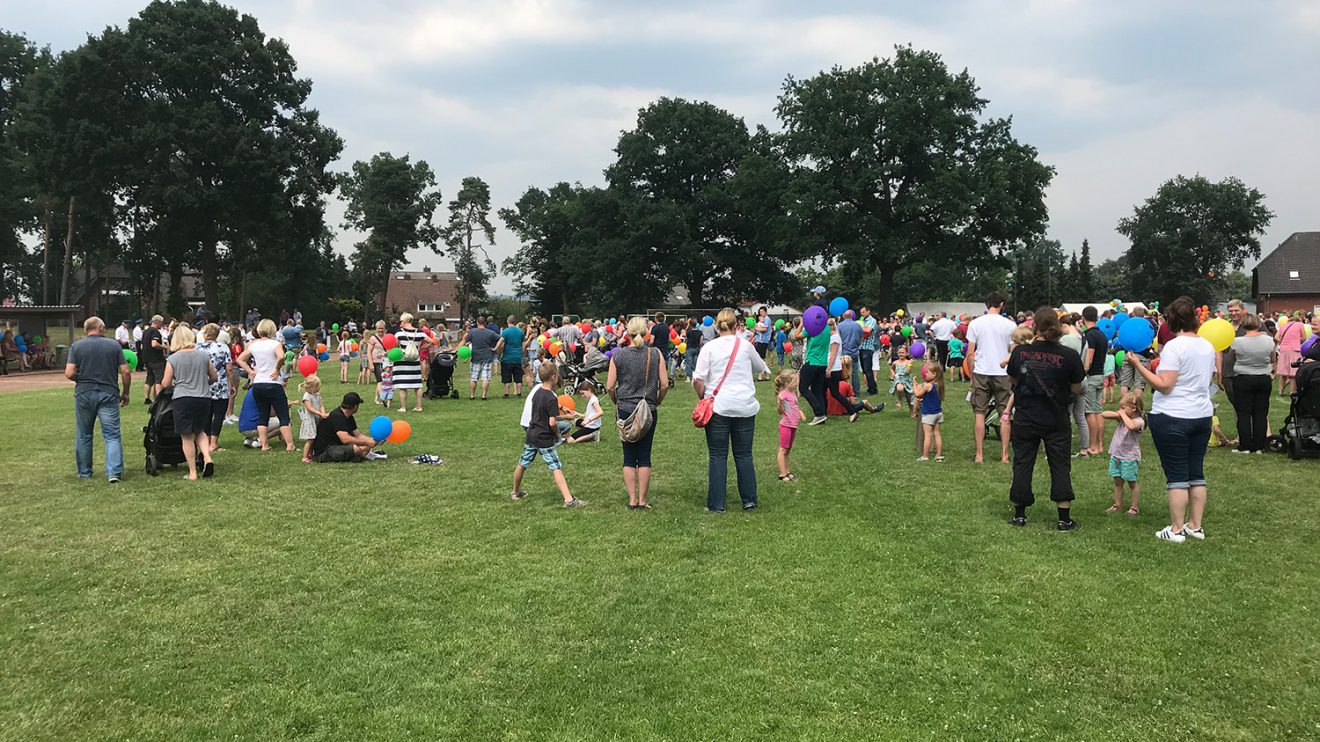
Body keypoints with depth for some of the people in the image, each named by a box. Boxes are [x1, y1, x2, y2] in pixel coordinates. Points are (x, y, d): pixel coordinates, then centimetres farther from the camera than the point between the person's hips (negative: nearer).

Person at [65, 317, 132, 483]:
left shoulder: (76, 346, 1)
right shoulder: (114, 345, 2)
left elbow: (69, 373, -8)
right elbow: (125, 372, -2)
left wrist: (81, 380, 14)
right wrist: (125, 393, 11)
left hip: (84, 393, 1)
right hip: (109, 394, -1)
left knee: (83, 436, 15)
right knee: (112, 436, 0)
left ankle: (84, 473, 24)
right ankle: (114, 472, -12)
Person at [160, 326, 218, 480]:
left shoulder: (172, 359, -4)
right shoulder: (204, 356, 2)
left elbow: (165, 383, -2)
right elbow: (214, 378, 12)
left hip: (183, 399, -3)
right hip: (204, 398, 3)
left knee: (187, 437, 5)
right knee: (200, 431, 22)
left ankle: (193, 473, 8)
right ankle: (207, 457, -1)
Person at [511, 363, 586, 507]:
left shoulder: (537, 392, 5)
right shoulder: (551, 398, -19)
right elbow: (552, 422, -21)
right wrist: (557, 433, -3)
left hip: (531, 435, 8)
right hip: (544, 439, -8)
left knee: (522, 464, 20)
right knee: (556, 468, -10)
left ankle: (516, 492, 39)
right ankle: (569, 499, -15)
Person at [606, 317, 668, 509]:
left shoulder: (618, 355, -5)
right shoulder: (656, 354, -4)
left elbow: (610, 387, -4)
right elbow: (664, 385, -5)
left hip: (625, 411, 0)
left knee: (629, 457, 8)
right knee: (644, 456, 6)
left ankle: (632, 500, 8)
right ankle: (642, 500, 8)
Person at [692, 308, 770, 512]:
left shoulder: (709, 347, -4)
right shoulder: (746, 346, 2)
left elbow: (698, 380, -8)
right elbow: (761, 368, 20)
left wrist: (703, 398, 6)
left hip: (718, 408, -2)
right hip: (745, 407, 2)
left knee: (718, 456, 4)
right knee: (744, 455, 11)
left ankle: (716, 503, 6)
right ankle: (749, 501, 16)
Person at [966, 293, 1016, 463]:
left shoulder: (975, 323, -1)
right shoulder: (1010, 325, -2)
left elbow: (970, 354, -1)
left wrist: (972, 375, 9)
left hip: (981, 373, 0)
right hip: (1003, 373, 0)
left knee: (979, 413, 6)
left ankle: (979, 454, 7)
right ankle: (1004, 454, 8)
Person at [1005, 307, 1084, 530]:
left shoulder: (1020, 352, -9)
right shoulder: (1068, 356, -13)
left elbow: (1012, 380, 6)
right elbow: (1076, 389, -4)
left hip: (1025, 420, 1)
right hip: (1057, 421, -1)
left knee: (1022, 464, 11)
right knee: (1060, 466, 9)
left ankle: (1019, 514, 17)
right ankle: (1064, 518, 10)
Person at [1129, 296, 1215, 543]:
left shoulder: (1174, 346, -16)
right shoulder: (1207, 345, 8)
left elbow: (1164, 385, -20)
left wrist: (1138, 365, -17)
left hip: (1172, 417, -7)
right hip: (1202, 415, 7)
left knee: (1176, 475, -1)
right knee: (1196, 472, 13)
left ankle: (1176, 529, 3)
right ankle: (1196, 526, 19)